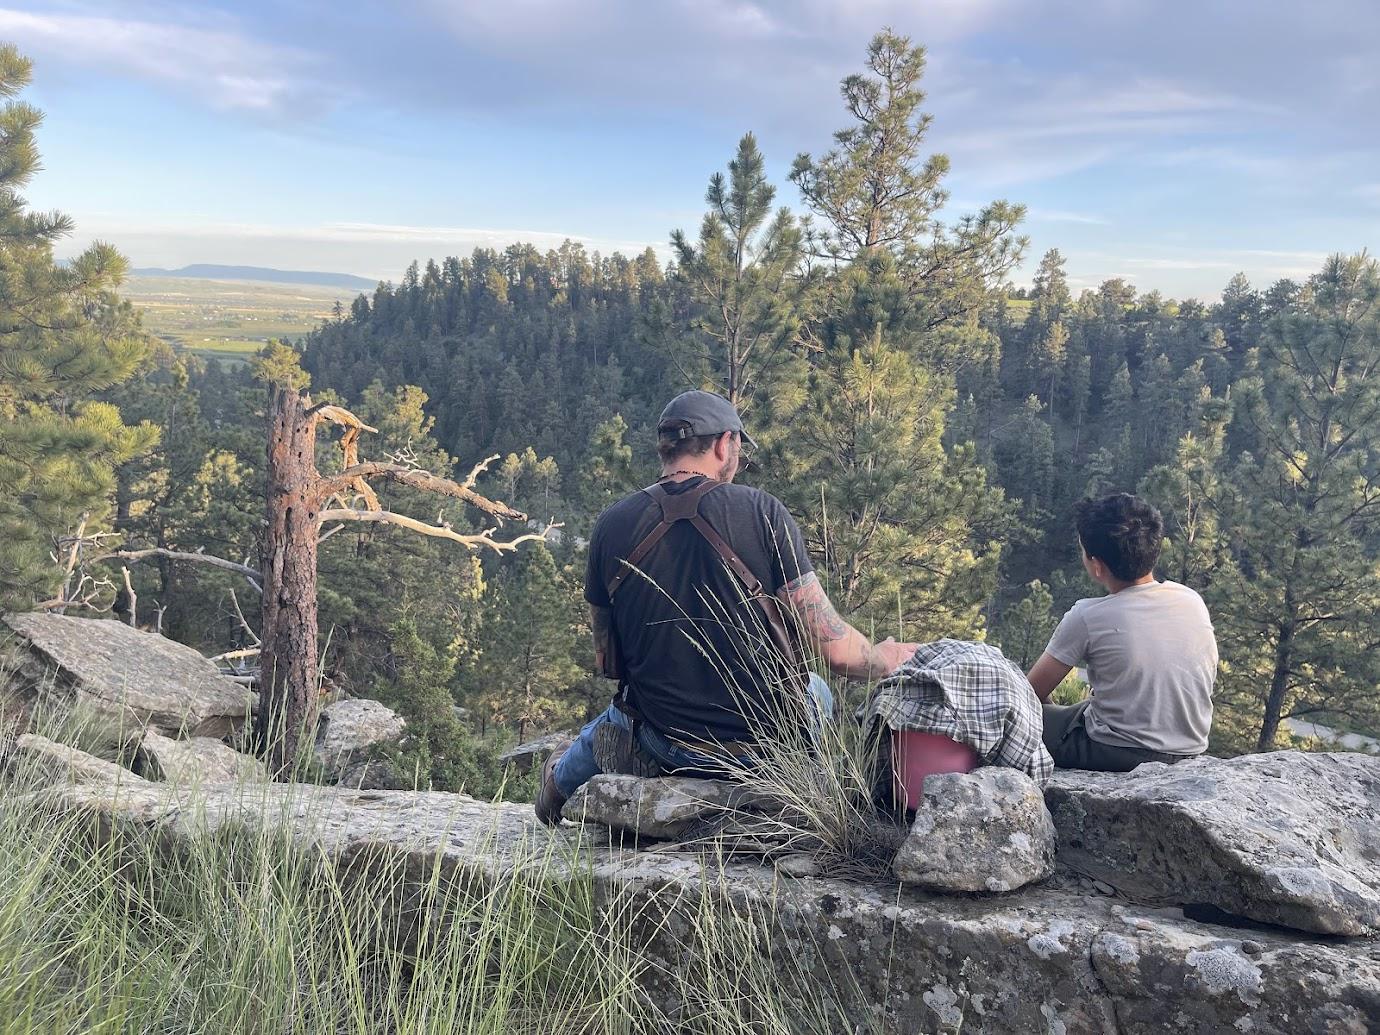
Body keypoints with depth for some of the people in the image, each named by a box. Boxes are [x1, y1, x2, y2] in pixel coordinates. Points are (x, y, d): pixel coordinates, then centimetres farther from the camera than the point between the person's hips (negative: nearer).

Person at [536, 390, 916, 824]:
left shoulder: (611, 525, -6)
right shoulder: (761, 511, -14)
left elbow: (606, 661, 4)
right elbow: (835, 650, -14)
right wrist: (886, 658, 8)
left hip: (666, 743, 3)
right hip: (769, 741, -3)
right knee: (815, 691, 32)